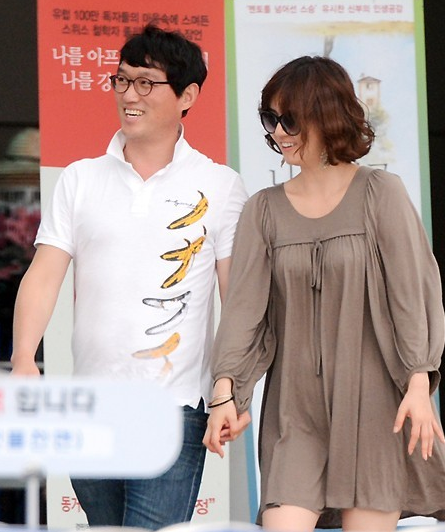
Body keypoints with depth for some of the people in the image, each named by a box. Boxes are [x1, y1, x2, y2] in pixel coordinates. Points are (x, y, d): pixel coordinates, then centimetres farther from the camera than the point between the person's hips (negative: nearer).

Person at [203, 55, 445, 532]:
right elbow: (243, 305, 2)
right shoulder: (264, 210, 9)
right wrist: (225, 392, -9)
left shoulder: (380, 193, 1)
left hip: (371, 402, -2)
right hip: (294, 408, 3)